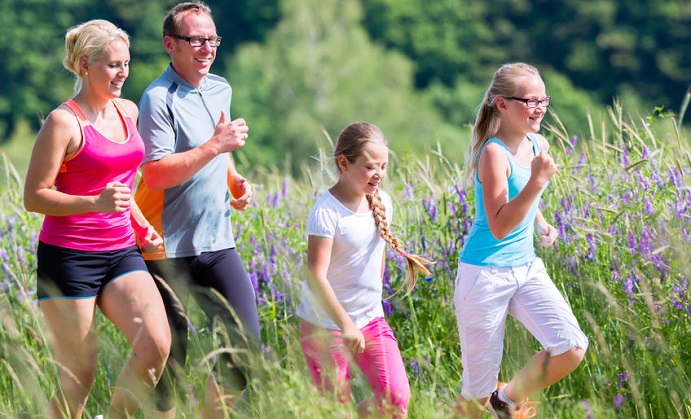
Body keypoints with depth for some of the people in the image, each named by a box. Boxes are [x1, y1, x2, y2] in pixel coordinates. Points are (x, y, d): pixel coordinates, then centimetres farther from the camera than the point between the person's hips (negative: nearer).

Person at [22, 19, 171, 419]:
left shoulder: (128, 112, 11)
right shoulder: (64, 122, -11)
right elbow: (34, 196, -13)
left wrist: (141, 225, 12)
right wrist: (97, 202, -25)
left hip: (121, 252, 6)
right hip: (69, 257, -6)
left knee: (157, 346, -15)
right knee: (80, 378, -4)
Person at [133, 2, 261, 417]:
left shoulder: (221, 89, 12)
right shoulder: (159, 98, -13)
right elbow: (155, 175, -22)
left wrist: (236, 181, 8)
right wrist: (216, 145, -23)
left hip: (217, 243, 7)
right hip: (168, 249, -7)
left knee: (246, 343, 2)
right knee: (169, 359, 1)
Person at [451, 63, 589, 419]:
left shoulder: (538, 145, 4)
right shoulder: (494, 153, -19)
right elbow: (499, 226, -26)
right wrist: (537, 181, -32)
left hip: (527, 269, 7)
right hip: (486, 274, -7)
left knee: (572, 348, -9)